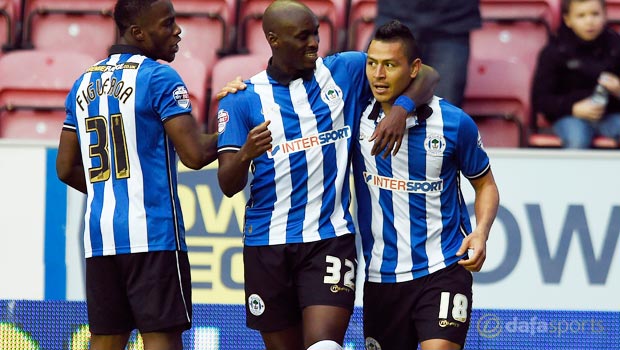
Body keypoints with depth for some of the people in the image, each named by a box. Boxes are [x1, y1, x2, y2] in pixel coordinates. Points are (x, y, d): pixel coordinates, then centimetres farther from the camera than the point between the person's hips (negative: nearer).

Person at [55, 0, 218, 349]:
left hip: (99, 234, 6)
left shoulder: (83, 85, 14)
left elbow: (67, 169, 18)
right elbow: (196, 154, -13)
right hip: (153, 230, -6)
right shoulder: (160, 78, -7)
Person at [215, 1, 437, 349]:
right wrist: (246, 154, -25)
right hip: (267, 243, 1)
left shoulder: (346, 71, 4)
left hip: (330, 238, -1)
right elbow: (228, 186, -3)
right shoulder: (241, 99, 2)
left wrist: (401, 109, -13)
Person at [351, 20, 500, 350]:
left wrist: (481, 232, -10)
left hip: (443, 270, -3)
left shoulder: (454, 122, -7)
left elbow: (485, 184, 7)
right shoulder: (356, 116, -1)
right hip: (379, 275, 3)